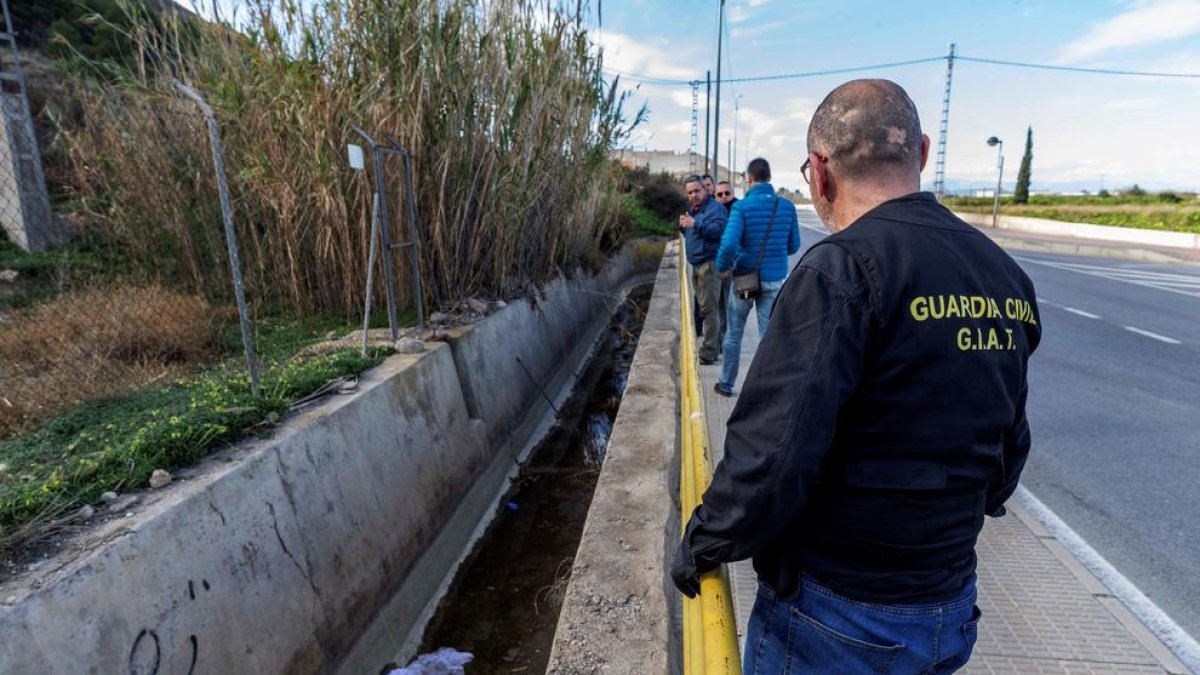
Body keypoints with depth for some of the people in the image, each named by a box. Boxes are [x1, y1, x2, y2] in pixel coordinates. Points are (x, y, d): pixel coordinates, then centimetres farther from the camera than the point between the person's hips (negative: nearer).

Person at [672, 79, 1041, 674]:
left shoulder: (843, 268, -23)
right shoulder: (1007, 278, 1)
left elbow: (772, 452, -28)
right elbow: (1010, 447, 10)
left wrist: (700, 547, -12)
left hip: (835, 620, -7)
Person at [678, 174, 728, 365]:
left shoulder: (715, 208, -9)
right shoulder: (692, 210, 19)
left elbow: (718, 229, -26)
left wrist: (696, 224, -35)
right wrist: (683, 226, 7)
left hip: (709, 264, -10)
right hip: (697, 264, 10)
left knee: (708, 308, -10)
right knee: (706, 307, 14)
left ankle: (708, 353, -7)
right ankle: (714, 347, 24)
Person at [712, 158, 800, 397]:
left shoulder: (742, 207, -13)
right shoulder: (787, 206, -2)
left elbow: (729, 244, -24)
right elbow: (794, 245, 4)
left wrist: (722, 267, -7)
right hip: (774, 279, 2)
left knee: (734, 333, 14)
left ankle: (726, 384, 25)